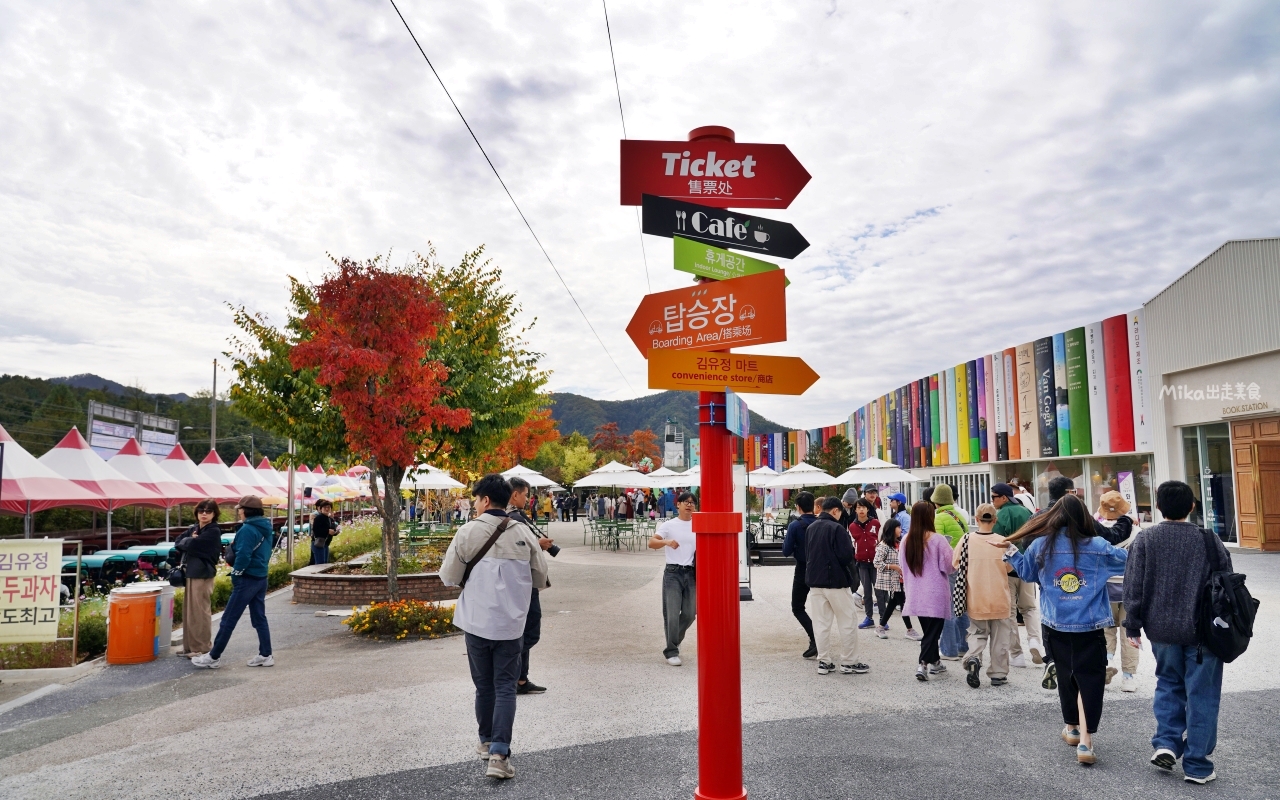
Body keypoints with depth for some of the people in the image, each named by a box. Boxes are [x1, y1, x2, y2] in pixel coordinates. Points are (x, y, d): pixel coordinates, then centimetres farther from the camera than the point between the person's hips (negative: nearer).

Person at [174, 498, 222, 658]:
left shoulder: (213, 532, -12)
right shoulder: (193, 529, 14)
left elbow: (191, 545, -20)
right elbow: (178, 544, 5)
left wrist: (187, 541, -1)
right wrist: (190, 540, -11)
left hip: (203, 575, -8)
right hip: (190, 573, 8)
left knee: (200, 612, -4)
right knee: (189, 612, 12)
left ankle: (202, 649, 3)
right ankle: (190, 647, 21)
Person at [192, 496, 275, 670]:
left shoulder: (247, 529, -16)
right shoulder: (266, 528, 10)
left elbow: (243, 556, -20)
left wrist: (235, 576, -9)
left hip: (247, 579, -9)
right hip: (261, 578, 9)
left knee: (228, 620, 0)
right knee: (259, 618, 12)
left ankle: (213, 657, 8)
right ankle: (265, 655, 12)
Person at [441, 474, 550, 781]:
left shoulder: (468, 532, -9)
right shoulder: (523, 533, -3)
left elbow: (449, 577, -4)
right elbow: (540, 579, 4)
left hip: (477, 621, 0)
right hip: (511, 623, 0)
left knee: (484, 685, 15)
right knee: (505, 687, 4)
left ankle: (487, 743, 31)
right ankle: (499, 753, -6)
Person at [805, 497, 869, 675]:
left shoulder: (810, 528, 7)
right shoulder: (837, 528, -14)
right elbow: (847, 556, -18)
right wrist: (851, 545, 1)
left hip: (814, 582, 6)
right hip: (836, 582, -6)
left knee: (821, 623, 9)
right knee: (846, 623, 6)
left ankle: (824, 661, 12)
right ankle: (849, 662, 11)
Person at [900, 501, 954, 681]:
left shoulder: (905, 541, 0)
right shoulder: (938, 539, -15)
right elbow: (948, 566, -9)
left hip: (915, 594, 5)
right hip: (935, 594, -5)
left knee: (928, 629, 18)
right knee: (932, 631, 1)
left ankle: (935, 661, 30)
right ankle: (923, 664, -10)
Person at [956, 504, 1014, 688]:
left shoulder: (966, 540, -9)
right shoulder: (1002, 541, -12)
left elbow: (956, 564, -1)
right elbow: (1009, 567, -4)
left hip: (975, 599, 1)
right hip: (999, 599, -1)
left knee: (979, 635, 17)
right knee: (999, 638, 14)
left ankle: (973, 659, -8)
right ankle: (998, 674, 18)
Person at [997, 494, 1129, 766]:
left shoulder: (1040, 545, -4)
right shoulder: (1098, 547, -7)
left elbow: (1026, 572, 13)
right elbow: (1127, 559, 9)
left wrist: (1009, 549, 25)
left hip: (1055, 626, 2)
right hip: (1089, 626, -2)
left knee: (1066, 676, 18)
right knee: (1089, 680, 1)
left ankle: (1071, 727, 35)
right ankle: (1085, 741, -5)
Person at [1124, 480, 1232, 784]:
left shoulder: (1145, 539, -5)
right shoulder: (1209, 540, -5)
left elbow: (1134, 586, -5)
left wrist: (1133, 626, 3)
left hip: (1162, 629, 1)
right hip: (1202, 630, -1)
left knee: (1168, 683, 22)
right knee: (1201, 694, 7)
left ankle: (1166, 742, 10)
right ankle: (1196, 765, 12)